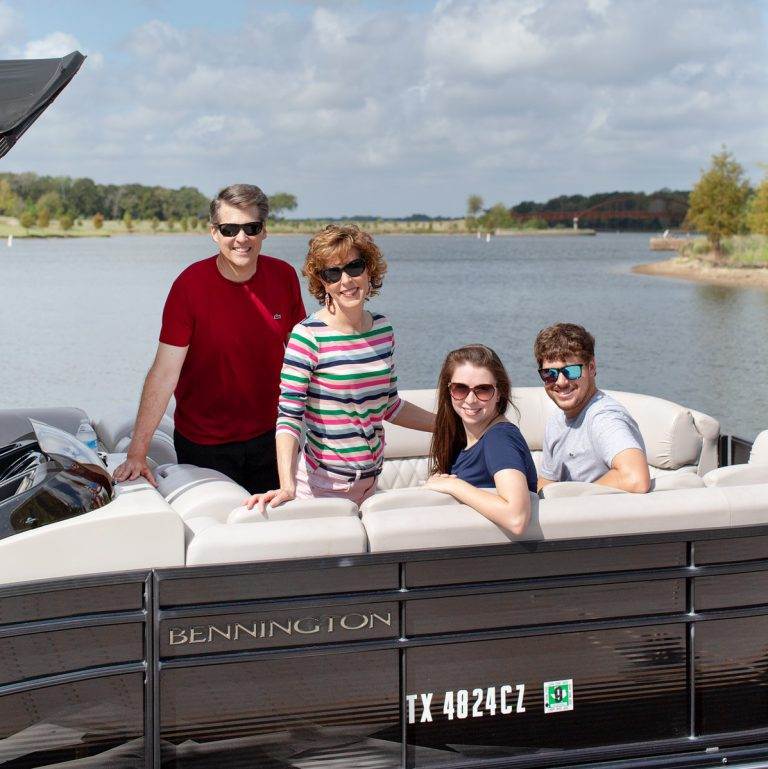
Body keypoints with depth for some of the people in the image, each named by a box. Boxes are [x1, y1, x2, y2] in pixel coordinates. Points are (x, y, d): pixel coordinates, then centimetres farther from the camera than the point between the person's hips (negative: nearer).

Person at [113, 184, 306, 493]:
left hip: (266, 435, 4)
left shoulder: (284, 276, -5)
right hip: (203, 444, -3)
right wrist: (137, 452, -26)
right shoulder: (190, 285, -17)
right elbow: (165, 372, -20)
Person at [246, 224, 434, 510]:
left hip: (371, 481, 6)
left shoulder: (382, 328, 4)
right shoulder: (308, 336, -15)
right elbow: (289, 416, -20)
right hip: (323, 486, -5)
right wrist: (287, 486, -33)